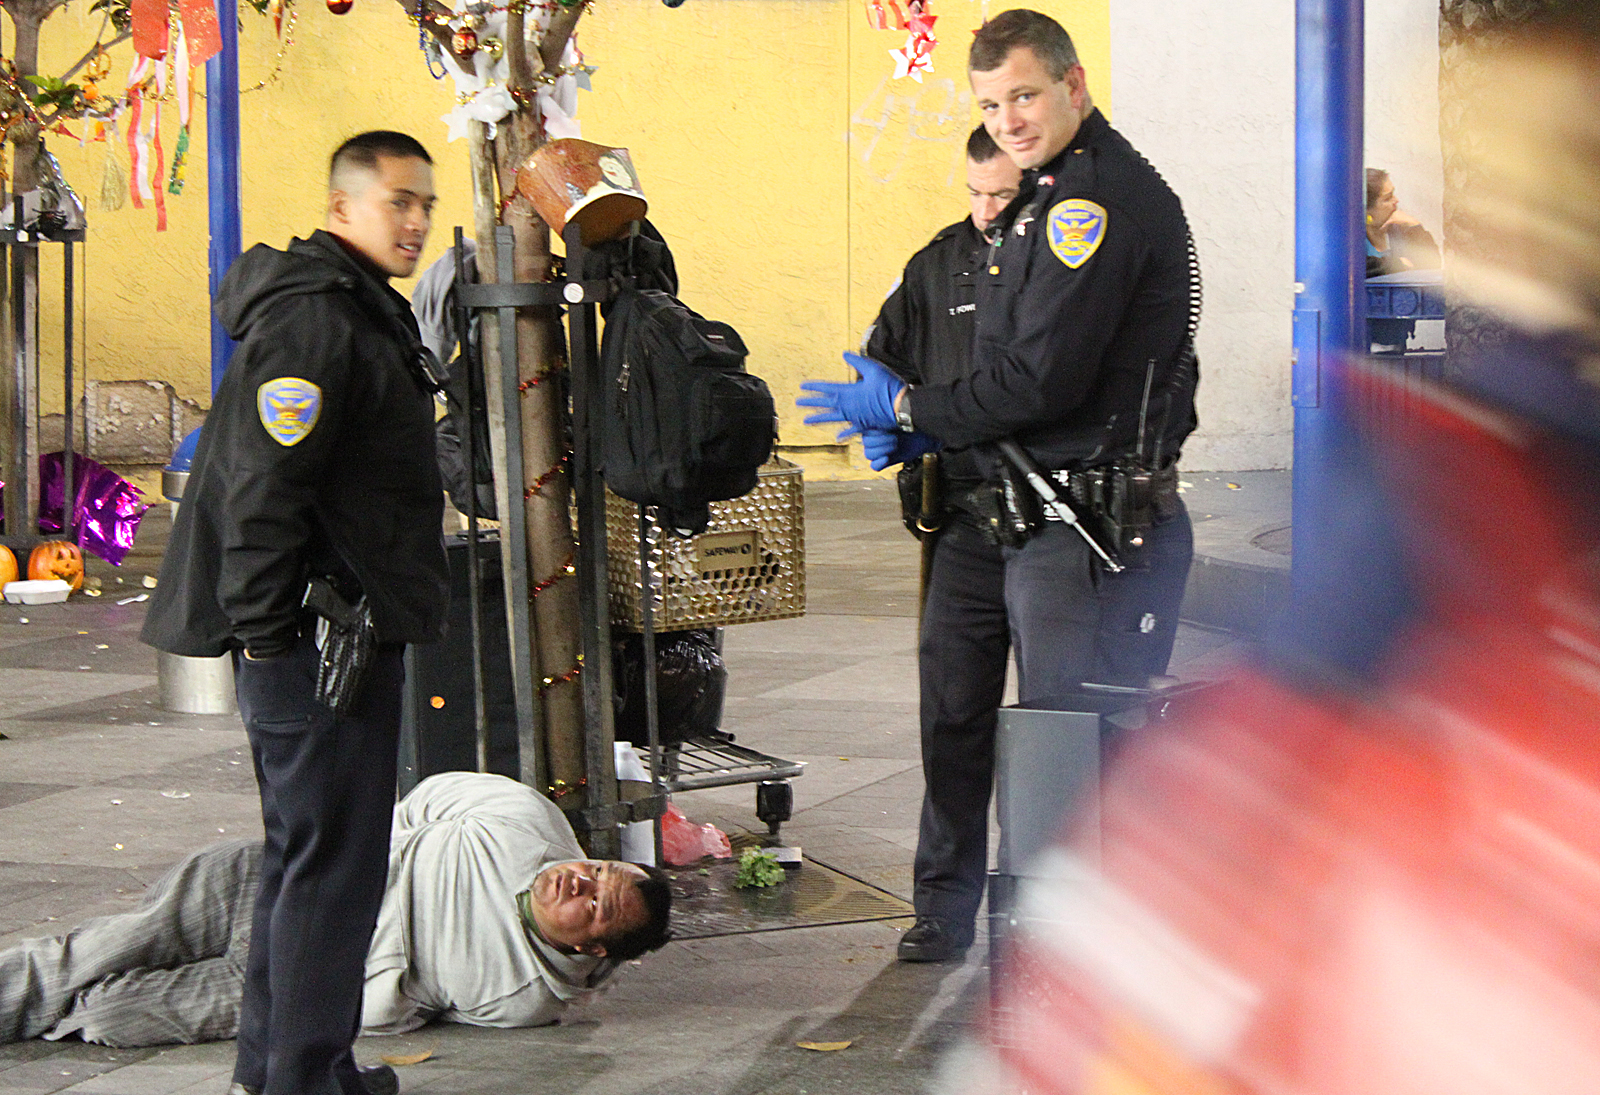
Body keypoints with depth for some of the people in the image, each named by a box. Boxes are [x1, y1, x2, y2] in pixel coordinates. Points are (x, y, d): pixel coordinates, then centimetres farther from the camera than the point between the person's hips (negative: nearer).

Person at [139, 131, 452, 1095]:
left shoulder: (365, 314, 19)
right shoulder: (314, 321, -16)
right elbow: (263, 491, -23)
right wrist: (269, 638, -23)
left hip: (347, 636, 11)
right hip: (317, 642, -11)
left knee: (308, 852, 17)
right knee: (331, 861, -7)